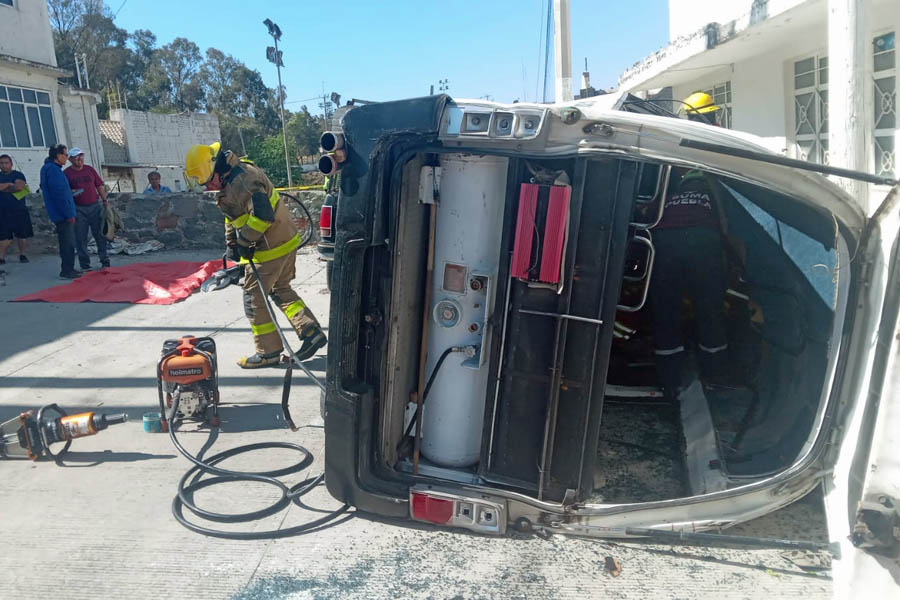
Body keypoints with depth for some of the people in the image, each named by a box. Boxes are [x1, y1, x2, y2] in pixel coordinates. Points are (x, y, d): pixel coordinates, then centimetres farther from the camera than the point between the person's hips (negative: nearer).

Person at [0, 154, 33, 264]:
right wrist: (9, 184, -10)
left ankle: (22, 254, 13)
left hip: (19, 210, -1)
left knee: (21, 234, 1)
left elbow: (19, 187, -14)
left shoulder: (18, 175, 3)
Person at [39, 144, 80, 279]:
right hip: (63, 215, -10)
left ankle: (69, 269, 22)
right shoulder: (53, 169, -16)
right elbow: (59, 194, -21)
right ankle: (66, 271, -2)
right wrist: (69, 214, -19)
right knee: (68, 243, -6)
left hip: (62, 215, 10)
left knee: (68, 242, 15)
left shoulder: (51, 168, 17)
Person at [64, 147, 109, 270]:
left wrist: (105, 201, 9)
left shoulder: (89, 169, 10)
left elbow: (100, 186, 13)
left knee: (100, 234, 4)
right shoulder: (67, 173, 1)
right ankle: (85, 265, 9)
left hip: (95, 206, 2)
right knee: (81, 238, 1)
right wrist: (71, 193, -19)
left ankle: (105, 261, 14)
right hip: (78, 208, -2)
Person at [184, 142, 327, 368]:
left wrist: (244, 240, -19)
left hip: (271, 247, -10)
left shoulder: (243, 180, -24)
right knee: (281, 290, 19)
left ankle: (268, 352, 10)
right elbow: (233, 215, 22)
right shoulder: (230, 178, 11)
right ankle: (312, 332, 16)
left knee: (254, 297, 1)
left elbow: (262, 215, -32)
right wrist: (231, 242, 14)